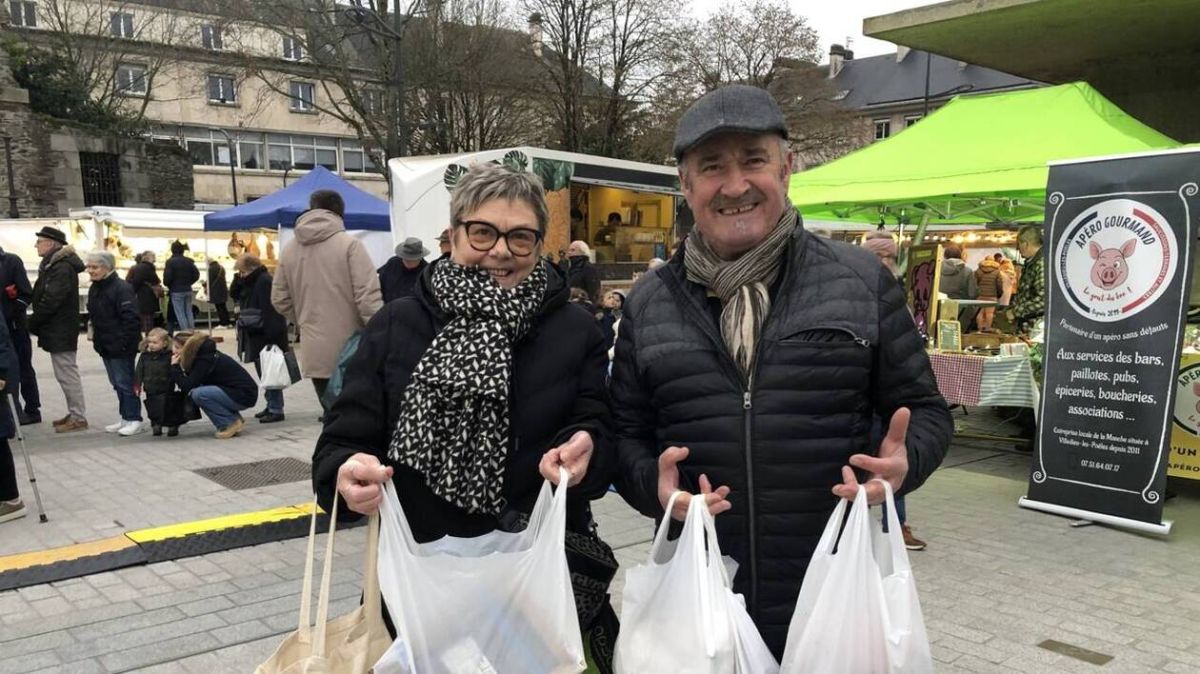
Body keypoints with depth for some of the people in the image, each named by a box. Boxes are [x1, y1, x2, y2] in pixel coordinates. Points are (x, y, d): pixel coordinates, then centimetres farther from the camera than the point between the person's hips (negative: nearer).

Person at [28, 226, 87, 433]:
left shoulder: (62, 268, -18)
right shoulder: (53, 266, 15)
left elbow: (50, 301, -21)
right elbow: (43, 297, 17)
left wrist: (32, 323, -13)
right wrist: (35, 323, 9)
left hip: (60, 332, -10)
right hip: (57, 331, 10)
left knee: (67, 374, -6)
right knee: (65, 374, 15)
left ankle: (78, 418, -1)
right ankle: (74, 413, 23)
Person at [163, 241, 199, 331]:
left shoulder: (170, 262, -11)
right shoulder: (189, 261, 5)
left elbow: (167, 278, -15)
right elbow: (196, 275, 5)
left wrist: (169, 286, 5)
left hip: (176, 291, -5)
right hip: (188, 290, 5)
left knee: (180, 314, -2)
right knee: (189, 313, 10)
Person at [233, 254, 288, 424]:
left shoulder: (265, 281, -16)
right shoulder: (251, 283, 16)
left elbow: (270, 312, -23)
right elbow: (235, 297, 24)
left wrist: (270, 337, -25)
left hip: (266, 335, -10)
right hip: (256, 335, 10)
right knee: (263, 372, 13)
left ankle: (276, 409, -3)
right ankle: (271, 405, 21)